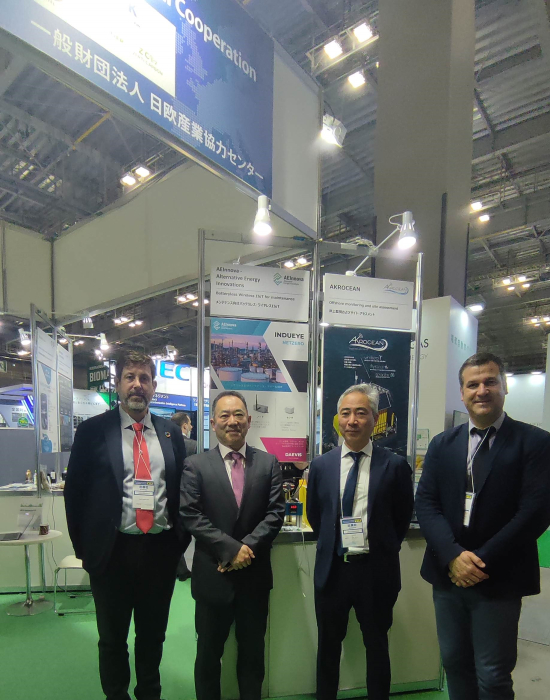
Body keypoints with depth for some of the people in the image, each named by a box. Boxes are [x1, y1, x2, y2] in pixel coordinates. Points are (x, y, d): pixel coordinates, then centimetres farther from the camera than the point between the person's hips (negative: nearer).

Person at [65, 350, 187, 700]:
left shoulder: (171, 432, 3)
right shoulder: (92, 430, -5)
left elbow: (182, 489, 8)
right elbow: (75, 491, -1)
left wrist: (179, 541, 5)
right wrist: (84, 547, -1)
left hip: (161, 550, 2)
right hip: (112, 550, -2)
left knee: (153, 635, 20)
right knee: (112, 639, 17)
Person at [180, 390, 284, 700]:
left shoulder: (269, 463, 0)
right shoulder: (195, 465, -5)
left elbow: (276, 512, -5)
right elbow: (191, 516, -12)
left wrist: (246, 548, -16)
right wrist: (231, 548, -19)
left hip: (255, 574, 2)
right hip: (212, 575, -1)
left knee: (253, 651, 19)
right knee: (209, 652, 17)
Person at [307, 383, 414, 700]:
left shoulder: (395, 465, -10)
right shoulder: (321, 465, -3)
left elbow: (403, 517, 2)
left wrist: (383, 549, 5)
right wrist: (333, 545, 8)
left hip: (377, 570, -2)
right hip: (332, 568, 2)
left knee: (377, 646, 19)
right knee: (328, 646, 20)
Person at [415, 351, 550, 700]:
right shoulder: (442, 444, 5)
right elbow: (425, 502, 0)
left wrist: (482, 561, -15)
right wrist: (453, 555, -15)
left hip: (499, 580, -3)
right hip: (448, 575, 4)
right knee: (455, 663, 16)